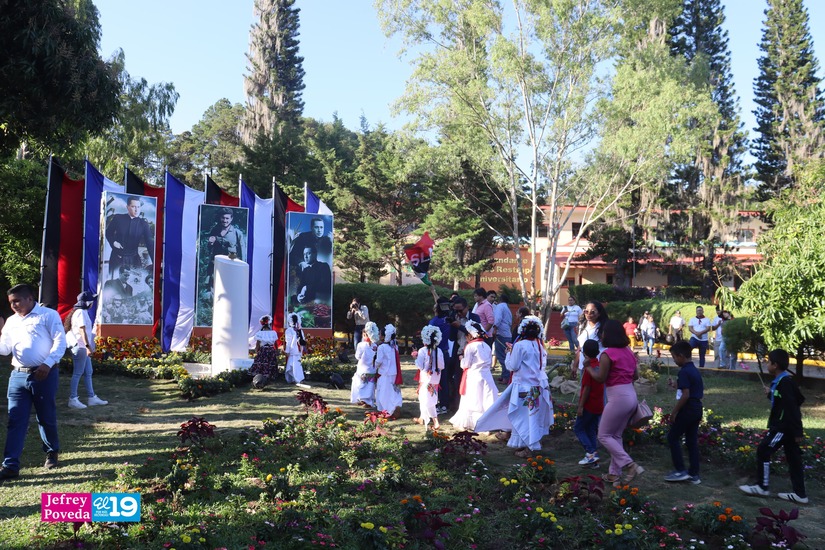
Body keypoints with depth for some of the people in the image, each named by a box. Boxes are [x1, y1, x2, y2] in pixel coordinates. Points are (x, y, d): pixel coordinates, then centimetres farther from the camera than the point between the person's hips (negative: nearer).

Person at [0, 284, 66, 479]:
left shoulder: (48, 315, -4)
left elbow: (60, 342, -10)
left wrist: (48, 364, -22)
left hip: (44, 375, -5)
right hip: (18, 375, 5)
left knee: (46, 418, 8)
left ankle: (52, 453, 30)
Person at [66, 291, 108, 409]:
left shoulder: (82, 312, 17)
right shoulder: (81, 312, -13)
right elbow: (82, 330, -21)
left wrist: (88, 347, 20)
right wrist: (88, 346, -25)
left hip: (83, 347, 11)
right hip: (80, 347, -11)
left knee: (88, 373, 13)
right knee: (77, 374, -6)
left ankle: (92, 397, 18)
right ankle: (73, 399, -3)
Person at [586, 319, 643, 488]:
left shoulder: (607, 354, -14)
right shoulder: (628, 352, 10)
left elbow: (600, 378, -11)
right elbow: (636, 375, 16)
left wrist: (589, 368, 4)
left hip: (618, 398, -8)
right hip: (631, 396, 8)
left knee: (604, 436, 4)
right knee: (616, 435, 17)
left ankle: (631, 466, -6)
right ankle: (614, 473, 21)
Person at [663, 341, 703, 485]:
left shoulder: (684, 372, -17)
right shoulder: (696, 370, 12)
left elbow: (685, 395, -22)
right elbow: (700, 392, 19)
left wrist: (674, 412, -16)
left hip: (687, 409, -9)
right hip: (697, 409, 9)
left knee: (673, 437, 2)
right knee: (692, 440, 12)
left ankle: (680, 471, 3)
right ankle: (694, 474, 14)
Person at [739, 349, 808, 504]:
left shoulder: (785, 382, -20)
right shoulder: (782, 381, 10)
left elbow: (792, 408, -23)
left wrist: (798, 432, -24)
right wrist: (770, 394, 21)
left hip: (784, 427, -10)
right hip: (784, 426, 10)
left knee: (763, 451, -3)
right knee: (793, 458, 12)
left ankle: (762, 487, 5)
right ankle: (800, 494, 17)